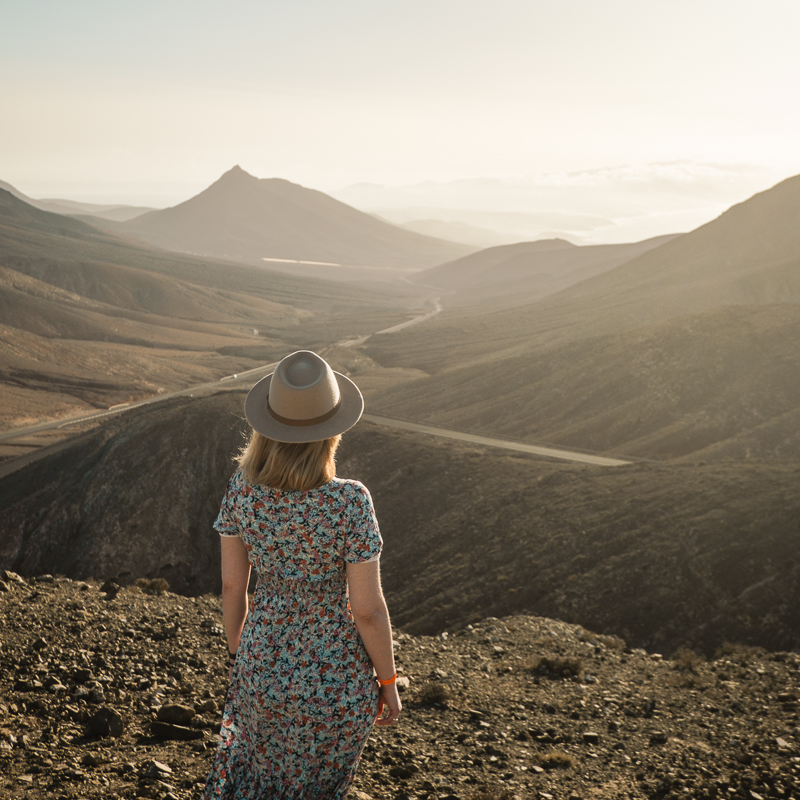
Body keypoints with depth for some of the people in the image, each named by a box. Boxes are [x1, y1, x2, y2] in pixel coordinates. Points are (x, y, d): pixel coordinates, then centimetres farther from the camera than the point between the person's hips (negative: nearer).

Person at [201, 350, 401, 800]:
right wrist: (388, 682, -3)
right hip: (336, 676, -3)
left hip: (263, 666, 3)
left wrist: (238, 653, 15)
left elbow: (232, 585, -3)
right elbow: (368, 609, -19)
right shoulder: (349, 502, -26)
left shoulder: (243, 490, -14)